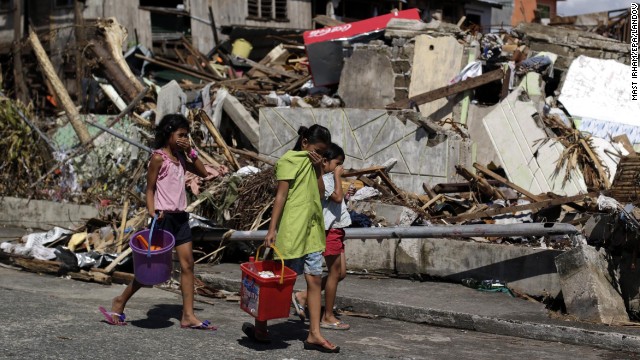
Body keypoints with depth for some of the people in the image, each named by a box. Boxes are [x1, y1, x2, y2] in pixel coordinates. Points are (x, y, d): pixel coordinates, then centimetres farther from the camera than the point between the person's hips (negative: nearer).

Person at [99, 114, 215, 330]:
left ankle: (188, 316, 3)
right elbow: (150, 189, -8)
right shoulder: (158, 158, -8)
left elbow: (203, 173, 17)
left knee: (187, 264, 2)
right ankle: (120, 302, 14)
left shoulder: (180, 158, 13)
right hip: (164, 217, -7)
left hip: (180, 217, 7)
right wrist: (152, 212, -22)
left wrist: (191, 152, 6)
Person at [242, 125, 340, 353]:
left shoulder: (311, 164, 16)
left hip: (312, 231, 7)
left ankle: (314, 334, 6)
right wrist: (272, 229, -17)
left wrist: (318, 169, -1)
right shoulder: (289, 160, -7)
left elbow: (320, 192, 11)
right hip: (291, 231, -7)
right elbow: (281, 196, -13)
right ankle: (260, 327, 13)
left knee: (315, 280, 4)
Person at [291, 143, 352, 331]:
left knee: (341, 273, 11)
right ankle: (328, 317, 8)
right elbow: (337, 197, -25)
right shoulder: (322, 180, -15)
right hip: (329, 230, -10)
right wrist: (337, 176, -17)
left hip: (336, 229, 10)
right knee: (335, 272, -2)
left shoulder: (329, 178, 17)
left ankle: (303, 296, 17)